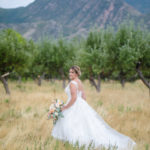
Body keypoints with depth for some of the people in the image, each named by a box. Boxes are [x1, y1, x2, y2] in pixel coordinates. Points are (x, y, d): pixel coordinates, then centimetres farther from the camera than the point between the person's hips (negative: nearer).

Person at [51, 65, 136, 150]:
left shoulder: (72, 83, -15)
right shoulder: (80, 83, 15)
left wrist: (65, 107, -15)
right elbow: (84, 97, 17)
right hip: (81, 106, 10)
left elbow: (74, 98, -23)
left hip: (74, 107, -10)